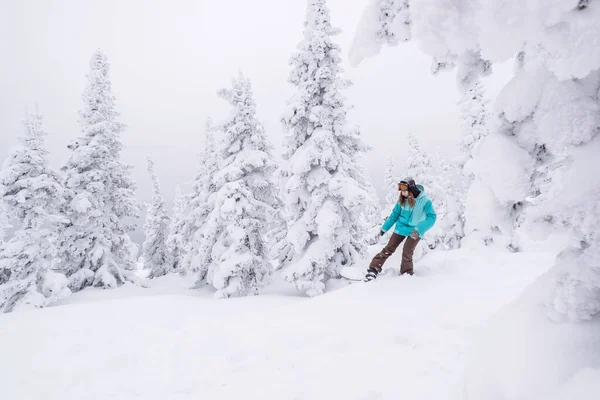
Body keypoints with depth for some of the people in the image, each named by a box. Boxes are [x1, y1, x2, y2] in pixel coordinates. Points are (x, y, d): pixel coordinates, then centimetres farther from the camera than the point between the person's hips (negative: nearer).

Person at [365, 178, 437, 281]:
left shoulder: (425, 201, -18)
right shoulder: (402, 200, -6)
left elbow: (432, 217, -22)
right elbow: (395, 214, 5)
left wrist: (419, 230, -33)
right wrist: (384, 228, 10)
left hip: (415, 231, -3)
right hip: (401, 228, 3)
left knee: (407, 253, -11)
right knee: (388, 249, 1)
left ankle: (406, 274, 10)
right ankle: (373, 269, 6)